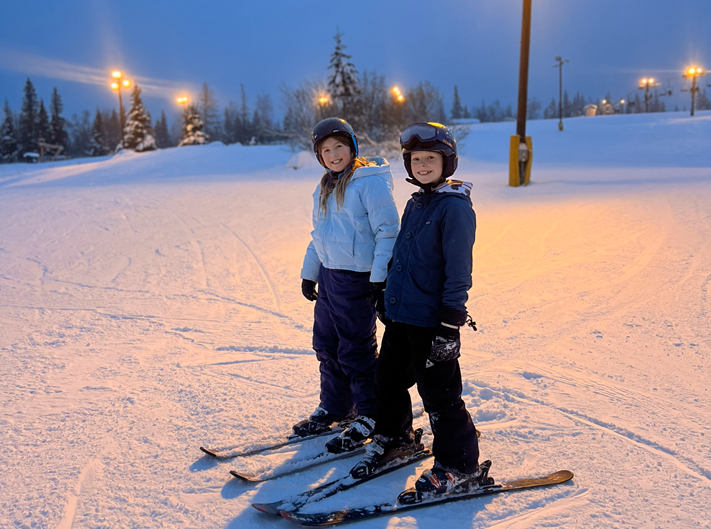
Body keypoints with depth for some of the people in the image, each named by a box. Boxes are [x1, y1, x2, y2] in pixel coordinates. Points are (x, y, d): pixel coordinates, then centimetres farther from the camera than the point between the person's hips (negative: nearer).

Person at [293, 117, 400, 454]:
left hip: (357, 278, -8)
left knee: (355, 350, -2)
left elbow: (387, 231, -14)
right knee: (326, 345, 14)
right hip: (327, 275, 8)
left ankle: (369, 417, 13)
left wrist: (380, 277, -17)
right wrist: (309, 273, 21)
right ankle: (333, 408, 31)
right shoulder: (325, 188, 14)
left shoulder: (370, 182, -11)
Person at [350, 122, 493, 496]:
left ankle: (461, 466, 17)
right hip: (400, 313, 8)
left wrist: (450, 325, -20)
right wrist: (388, 297, 23)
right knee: (389, 379, 20)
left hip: (431, 318, -8)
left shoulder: (455, 207, -14)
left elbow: (458, 270, -18)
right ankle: (393, 438, 43)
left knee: (439, 394, 1)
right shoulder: (415, 204, 12)